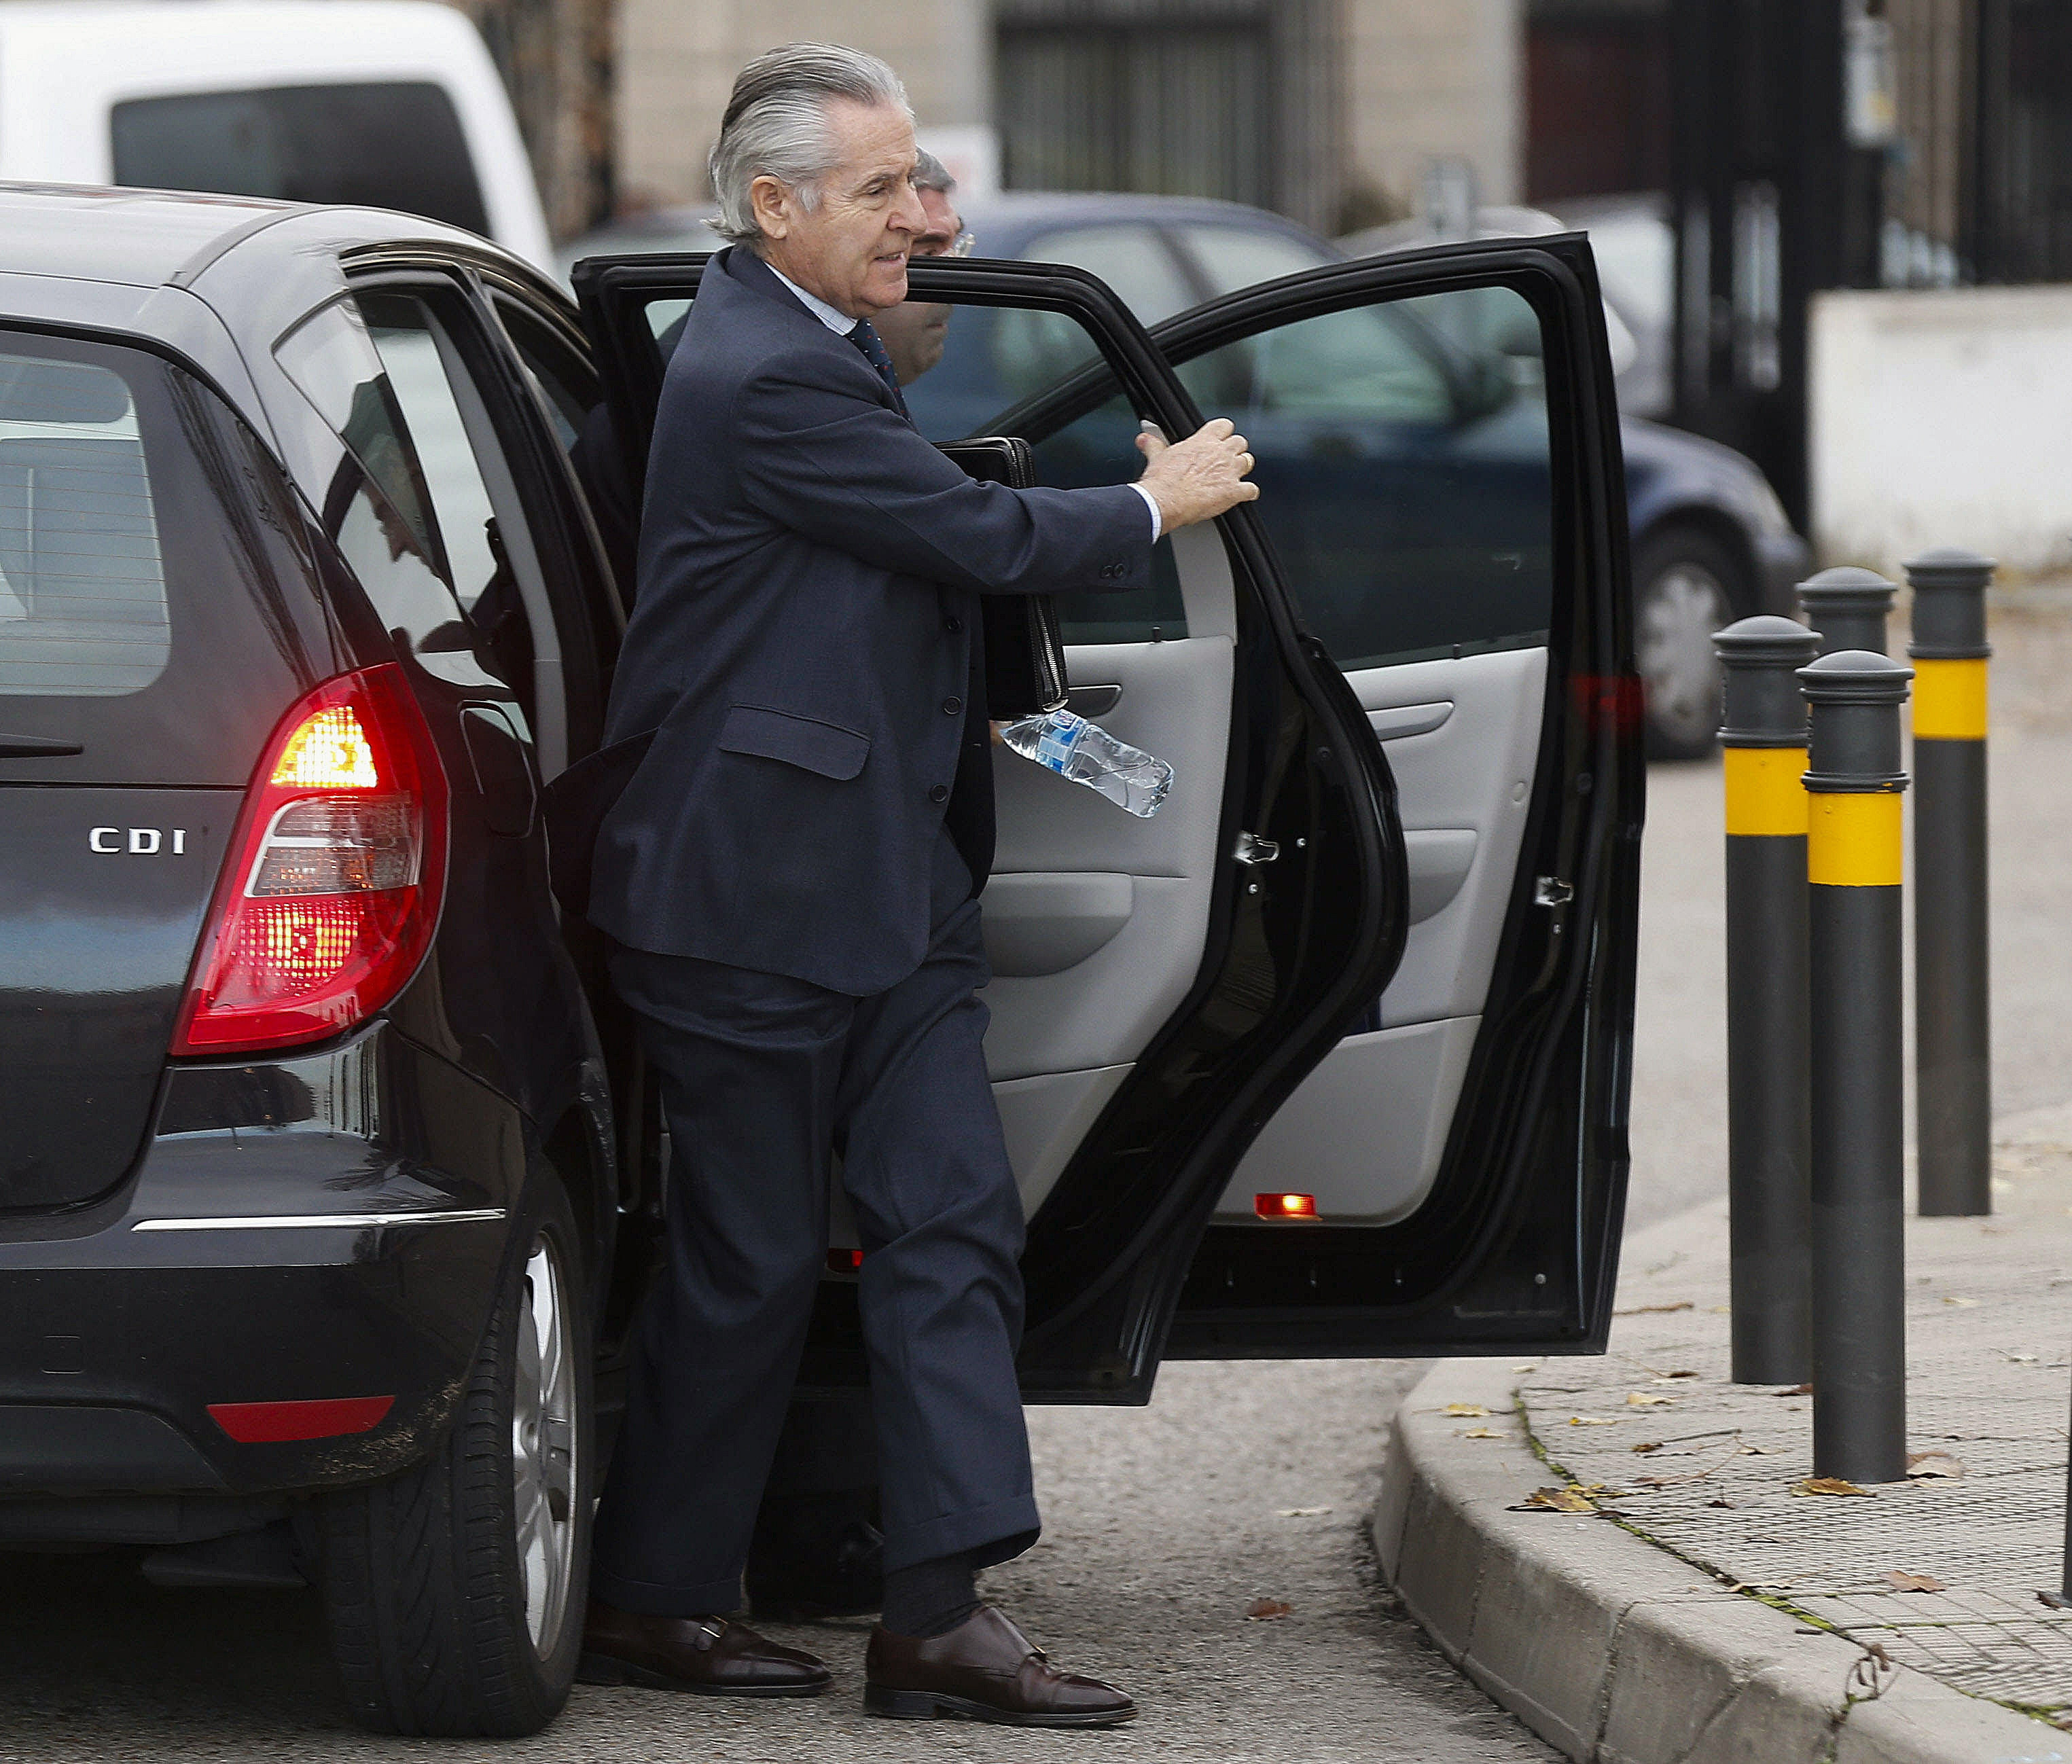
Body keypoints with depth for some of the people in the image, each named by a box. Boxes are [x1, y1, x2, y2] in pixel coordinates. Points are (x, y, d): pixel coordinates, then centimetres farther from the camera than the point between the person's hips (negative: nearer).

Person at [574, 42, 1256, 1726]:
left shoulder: (825, 349, 14)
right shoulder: (764, 378, -19)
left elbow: (938, 529, 24)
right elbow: (979, 536, -16)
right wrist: (1147, 509, 0)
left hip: (894, 891, 9)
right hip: (756, 900, -9)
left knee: (955, 1224, 1)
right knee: (750, 1263, 1)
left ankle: (942, 1612, -2)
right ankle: (655, 1601, 16)